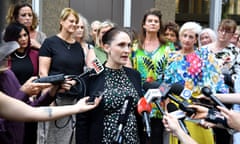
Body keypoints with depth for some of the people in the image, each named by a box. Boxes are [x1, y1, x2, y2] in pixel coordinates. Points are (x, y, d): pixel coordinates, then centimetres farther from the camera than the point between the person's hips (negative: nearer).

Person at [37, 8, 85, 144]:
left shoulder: (78, 46, 14)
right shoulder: (50, 42, -1)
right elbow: (43, 72, -6)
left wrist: (74, 80, -1)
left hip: (75, 98, 5)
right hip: (55, 96, -5)